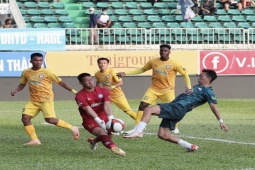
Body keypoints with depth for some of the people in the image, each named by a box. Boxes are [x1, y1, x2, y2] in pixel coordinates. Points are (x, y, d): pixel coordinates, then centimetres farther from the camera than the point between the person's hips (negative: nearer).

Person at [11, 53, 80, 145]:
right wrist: (15, 91, 1)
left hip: (46, 99, -5)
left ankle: (72, 128, -4)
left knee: (50, 119, -19)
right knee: (25, 118, -8)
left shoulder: (46, 72, -8)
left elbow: (59, 81, -4)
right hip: (33, 101, 5)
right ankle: (35, 139, 2)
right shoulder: (26, 73, 3)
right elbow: (22, 84, 20)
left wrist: (72, 90, -7)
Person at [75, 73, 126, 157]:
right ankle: (114, 148, -57)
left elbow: (106, 105, -15)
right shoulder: (80, 96, -11)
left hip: (104, 118, 6)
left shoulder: (102, 91, 1)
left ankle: (94, 140, 19)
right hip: (90, 121, -5)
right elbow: (88, 109, -24)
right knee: (102, 132, -30)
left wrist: (111, 118, -33)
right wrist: (99, 121, -39)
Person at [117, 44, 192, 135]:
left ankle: (175, 127, 16)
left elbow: (185, 74, -1)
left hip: (167, 90, -3)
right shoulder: (153, 62, -1)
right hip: (154, 89, 3)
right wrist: (125, 73, 5)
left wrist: (188, 87, -13)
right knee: (142, 105, -9)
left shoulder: (174, 63, -10)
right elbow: (141, 70, 11)